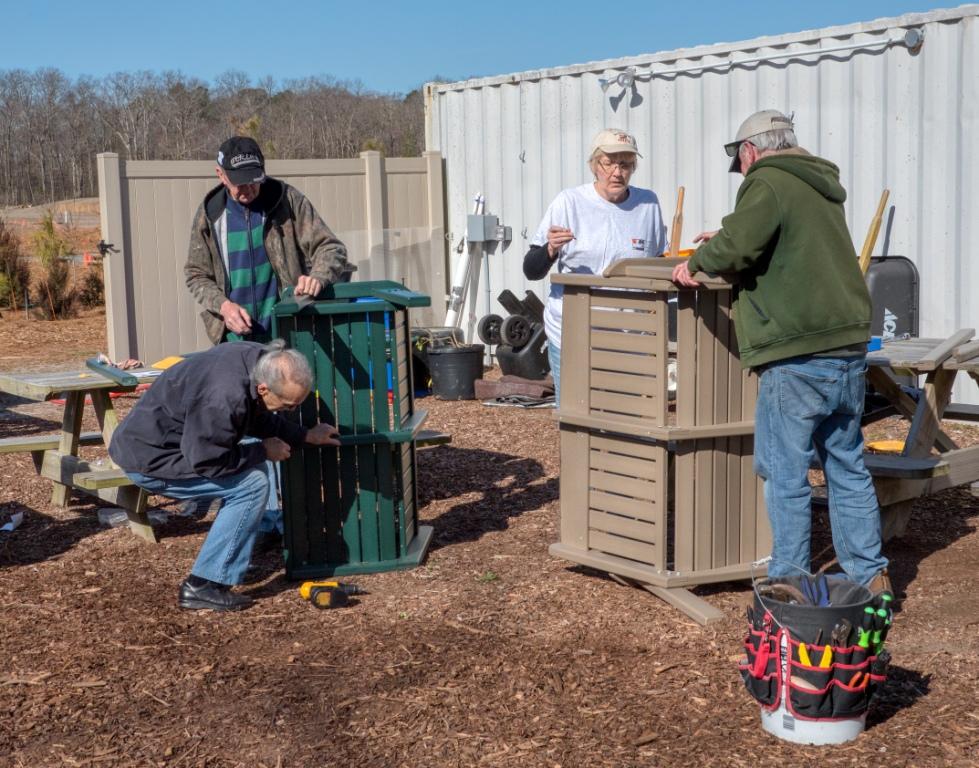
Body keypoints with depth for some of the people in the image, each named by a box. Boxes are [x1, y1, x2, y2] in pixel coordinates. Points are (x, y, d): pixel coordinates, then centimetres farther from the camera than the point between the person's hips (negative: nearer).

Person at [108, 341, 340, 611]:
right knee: (251, 485, -16)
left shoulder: (258, 358, -6)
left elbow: (257, 417, 13)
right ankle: (201, 587, -12)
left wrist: (305, 436, 6)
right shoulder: (224, 398, -35)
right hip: (150, 458, -10)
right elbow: (206, 461, -25)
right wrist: (263, 451, -13)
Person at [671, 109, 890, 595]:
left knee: (785, 473, 1)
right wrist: (724, 241, 31)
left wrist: (699, 260, -4)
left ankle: (789, 582, 7)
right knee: (847, 466, 15)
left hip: (799, 354, -8)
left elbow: (739, 245, -23)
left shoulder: (768, 182, -9)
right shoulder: (822, 186, 19)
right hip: (849, 343, 9)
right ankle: (870, 576, 20)